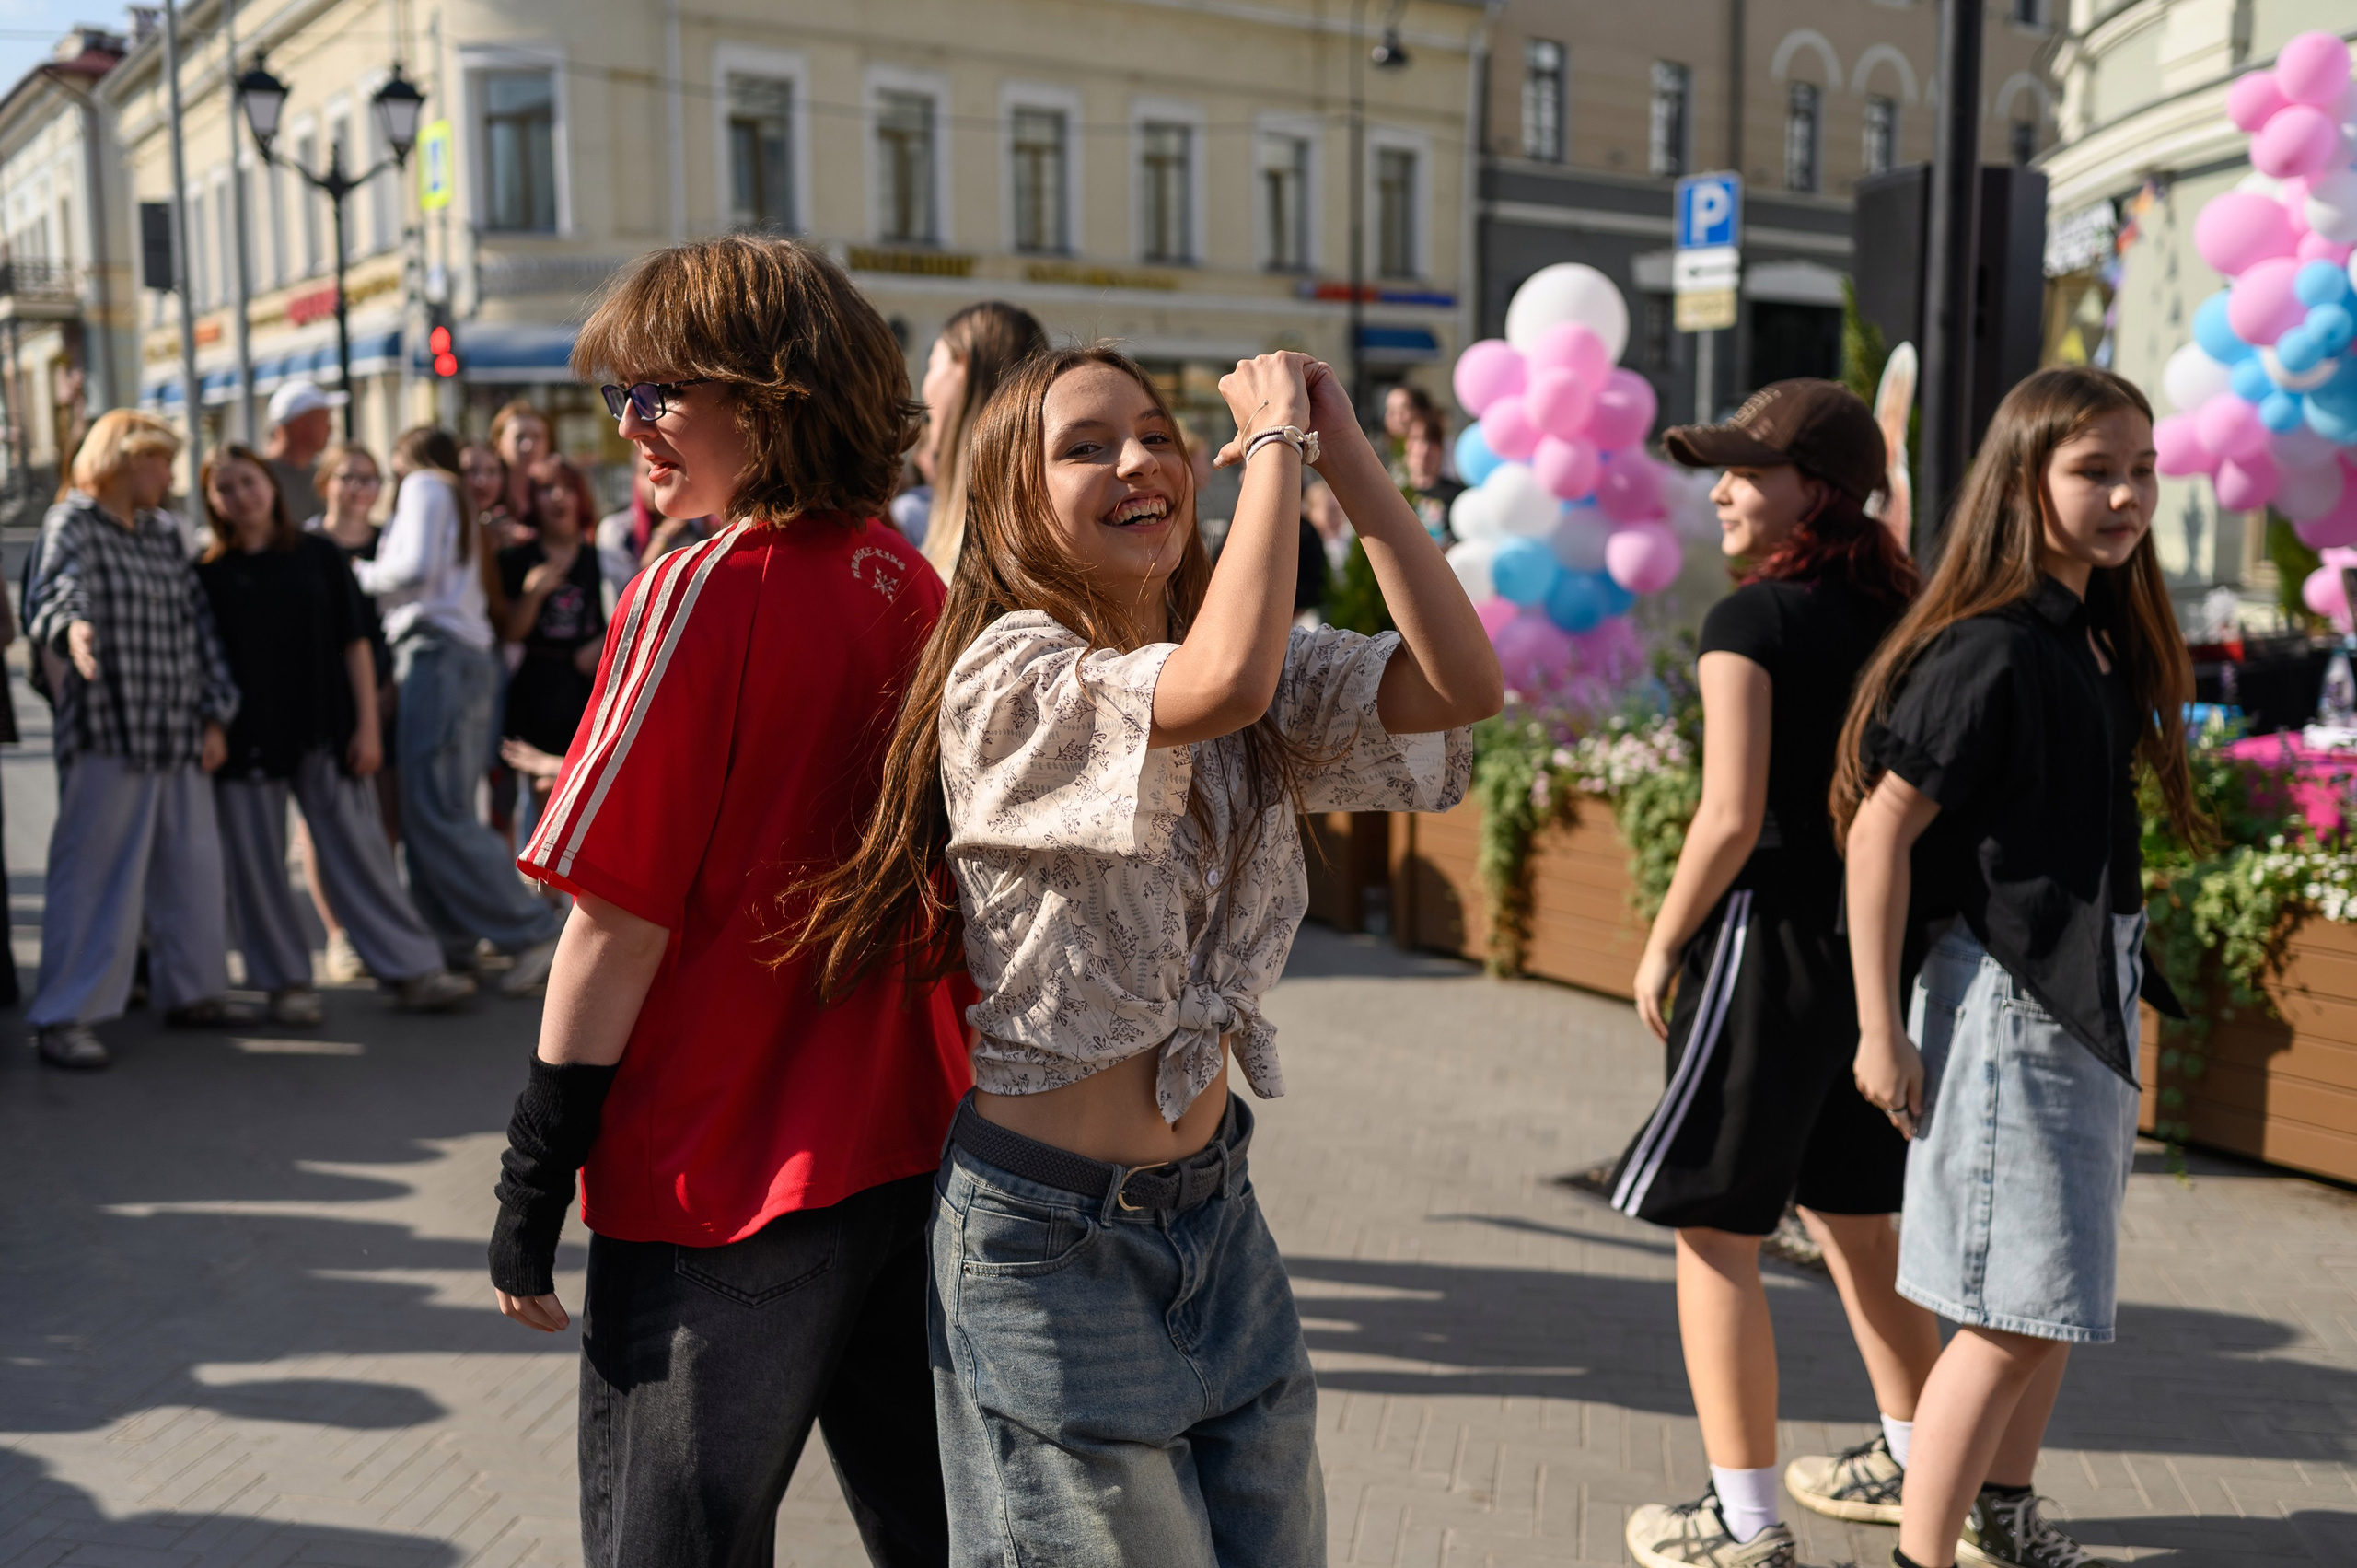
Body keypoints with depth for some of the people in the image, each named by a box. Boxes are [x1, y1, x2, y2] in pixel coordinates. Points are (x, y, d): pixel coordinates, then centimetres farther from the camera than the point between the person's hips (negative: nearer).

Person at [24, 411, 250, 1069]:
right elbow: (52, 593, -24)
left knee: (191, 867, 14)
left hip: (179, 740, 7)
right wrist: (71, 627, -47)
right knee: (96, 876, -7)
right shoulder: (73, 523, -5)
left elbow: (197, 623, 16)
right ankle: (62, 1018, -1)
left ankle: (190, 990, 28)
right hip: (108, 739, -7)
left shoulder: (164, 534, 17)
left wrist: (215, 714, 7)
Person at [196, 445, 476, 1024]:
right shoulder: (207, 575, 3)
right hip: (247, 738, 0)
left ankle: (412, 970, 6)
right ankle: (287, 982, 15)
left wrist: (367, 725, -2)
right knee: (257, 864, 3)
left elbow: (354, 643, 3)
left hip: (323, 731, 0)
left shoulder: (318, 554, 4)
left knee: (360, 852, 1)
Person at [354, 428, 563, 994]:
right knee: (433, 813, 6)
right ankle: (452, 941, 3)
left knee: (436, 815, -14)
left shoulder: (423, 485, 4)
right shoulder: (458, 504, 28)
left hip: (436, 652, -9)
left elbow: (414, 569, -10)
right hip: (470, 659, 9)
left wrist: (361, 574, 6)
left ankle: (534, 934, -18)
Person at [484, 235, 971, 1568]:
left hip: (723, 1189, -6)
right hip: (918, 1150, 7)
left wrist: (533, 1182, -8)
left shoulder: (701, 595, -17)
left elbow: (620, 922, -17)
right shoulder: (912, 582, 2)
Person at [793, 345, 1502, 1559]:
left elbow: (1462, 685, -12)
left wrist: (1347, 456, -13)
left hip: (1214, 1199, 7)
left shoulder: (1271, 671, 3)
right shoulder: (1009, 677, -18)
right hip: (1053, 1232, -6)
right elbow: (1224, 682, -36)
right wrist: (1274, 439, -23)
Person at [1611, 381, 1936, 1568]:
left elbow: (1732, 817, -19)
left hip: (1770, 935, -8)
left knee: (1713, 1227, 2)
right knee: (1849, 1213, 22)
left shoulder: (1749, 621, -14)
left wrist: (1662, 943, -7)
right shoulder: (1894, 616, 8)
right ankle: (1914, 1461, 35)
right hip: (1879, 937, 8)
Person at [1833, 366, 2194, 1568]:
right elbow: (1880, 830, -20)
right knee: (2020, 1311, -3)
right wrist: (1882, 1028, -18)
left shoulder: (2099, 636, 8)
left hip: (2094, 992, 9)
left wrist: (2125, 983, 12)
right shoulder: (1988, 650, -19)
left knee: (2063, 1289, 20)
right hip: (2005, 994, -9)